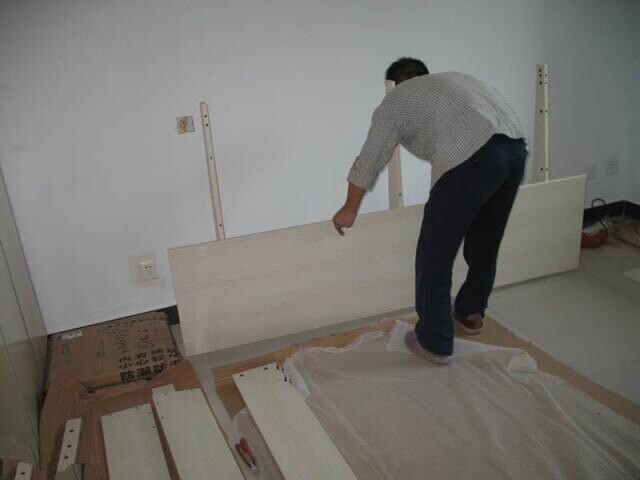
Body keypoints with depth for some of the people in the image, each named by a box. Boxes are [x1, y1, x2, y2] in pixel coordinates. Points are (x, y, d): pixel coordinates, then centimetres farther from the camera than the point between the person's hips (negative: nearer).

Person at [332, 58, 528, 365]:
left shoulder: (395, 100, 16)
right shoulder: (451, 80, 35)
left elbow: (369, 161, 16)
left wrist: (350, 210, 28)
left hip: (472, 157, -8)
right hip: (516, 148, 8)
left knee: (435, 253, 6)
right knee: (485, 243, 24)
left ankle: (434, 342, 16)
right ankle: (470, 313, 43)